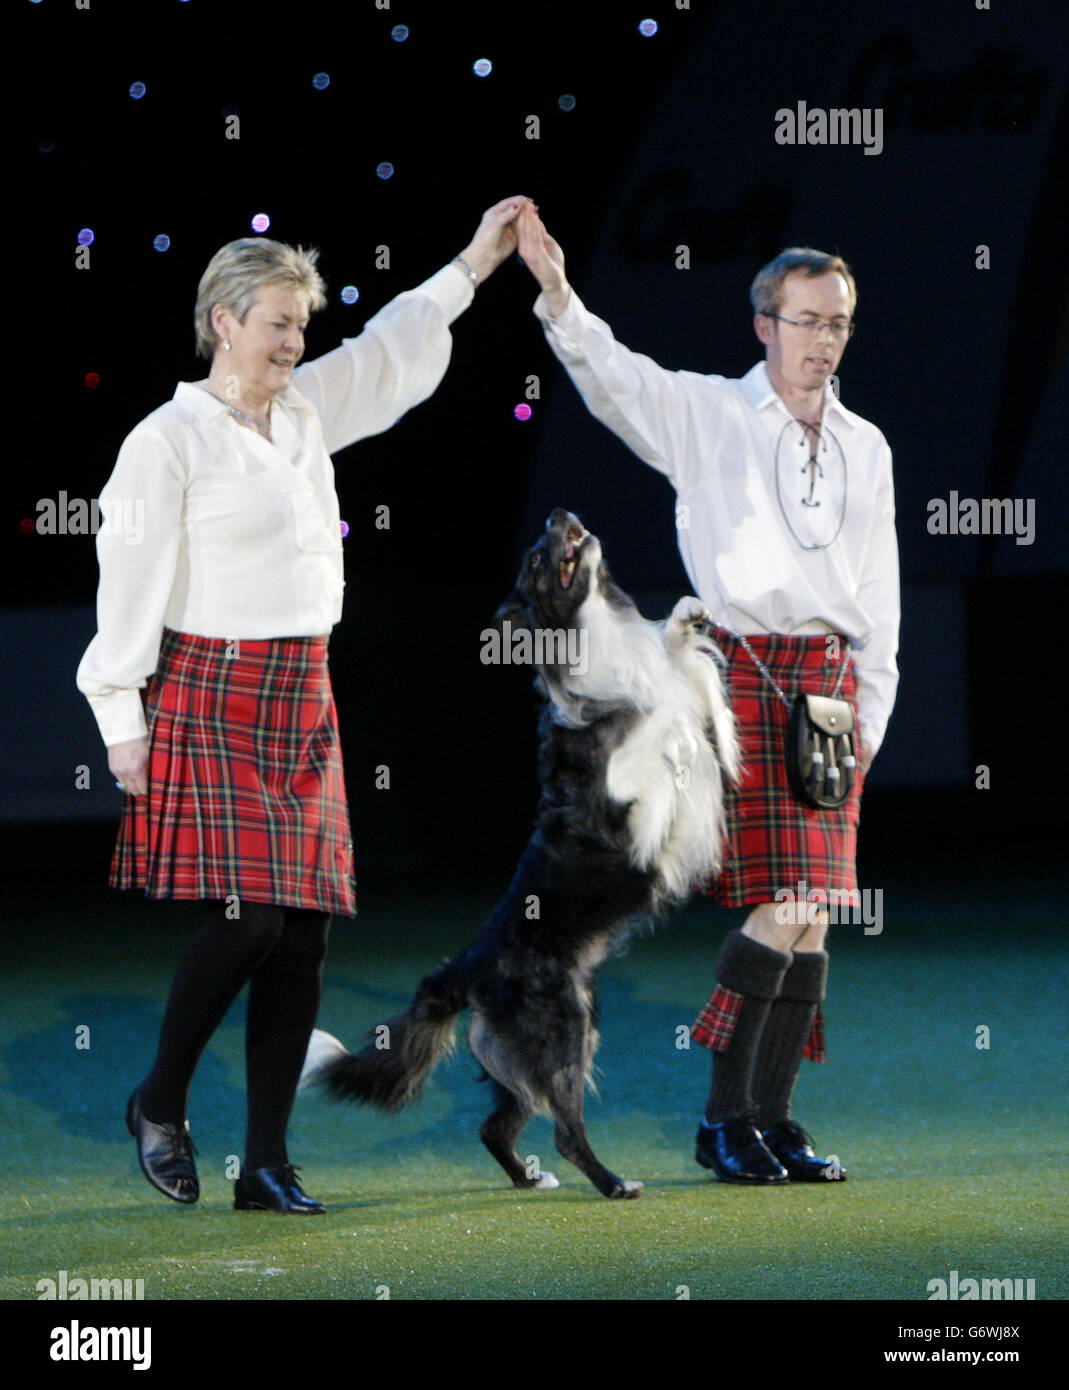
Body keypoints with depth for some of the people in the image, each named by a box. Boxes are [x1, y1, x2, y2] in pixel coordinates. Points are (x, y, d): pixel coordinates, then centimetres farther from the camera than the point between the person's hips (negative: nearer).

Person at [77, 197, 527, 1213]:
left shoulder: (305, 411, 12)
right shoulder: (168, 440, -7)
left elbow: (390, 354, 29)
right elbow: (130, 587, -8)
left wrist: (473, 265, 28)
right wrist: (123, 724, -10)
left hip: (300, 700, 7)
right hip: (209, 700, -7)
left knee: (303, 933, 1)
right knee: (248, 917, -16)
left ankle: (266, 1166, 5)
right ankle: (160, 1104, 8)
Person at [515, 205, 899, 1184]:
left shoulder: (865, 449, 16)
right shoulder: (709, 415, 2)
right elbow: (615, 379, -14)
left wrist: (870, 712, 14)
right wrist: (556, 292, -30)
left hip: (828, 680, 5)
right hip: (742, 672, -5)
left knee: (812, 911, 2)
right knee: (781, 903, -13)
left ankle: (774, 1117, 7)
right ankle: (724, 1120, -4)